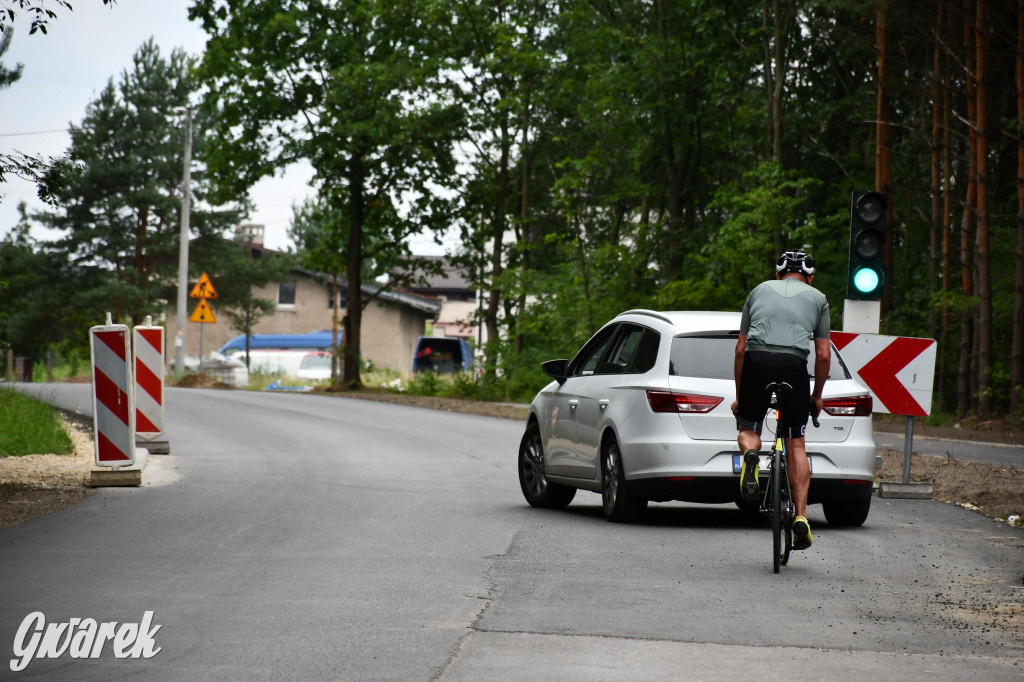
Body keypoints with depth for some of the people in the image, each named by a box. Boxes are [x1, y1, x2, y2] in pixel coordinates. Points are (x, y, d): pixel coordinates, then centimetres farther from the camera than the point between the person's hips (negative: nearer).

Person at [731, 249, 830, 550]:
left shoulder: (759, 291, 25)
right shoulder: (817, 298, 21)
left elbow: (740, 349, 21)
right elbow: (823, 355, 14)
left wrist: (739, 397, 27)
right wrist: (816, 396, 27)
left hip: (756, 360, 1)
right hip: (793, 365, -1)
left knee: (748, 429, 19)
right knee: (796, 445, 9)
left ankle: (750, 452, -17)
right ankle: (801, 516, 1)